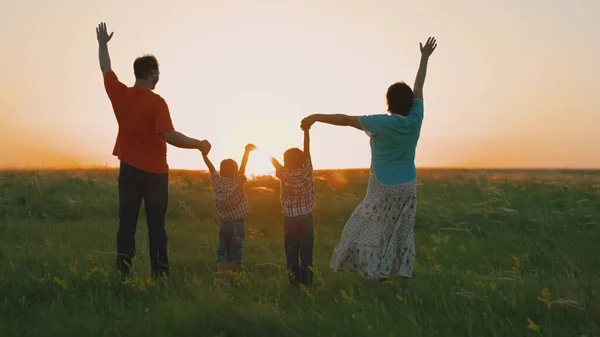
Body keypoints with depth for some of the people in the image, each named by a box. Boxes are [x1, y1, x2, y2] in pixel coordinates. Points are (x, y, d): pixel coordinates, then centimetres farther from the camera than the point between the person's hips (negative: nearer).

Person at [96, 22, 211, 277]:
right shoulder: (156, 102, -16)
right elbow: (169, 135, -27)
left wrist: (102, 43, 30)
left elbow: (105, 69, 15)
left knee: (126, 225, 4)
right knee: (156, 227, 4)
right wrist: (199, 144, -17)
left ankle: (123, 275, 0)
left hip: (129, 170, 4)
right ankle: (160, 276, 6)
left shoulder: (120, 94, -3)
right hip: (155, 172, -3)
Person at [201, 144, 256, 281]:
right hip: (238, 224, -4)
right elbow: (243, 167, -18)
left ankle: (220, 276, -4)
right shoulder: (237, 184, -10)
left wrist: (204, 155, 21)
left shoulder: (218, 183, 0)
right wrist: (247, 151, -20)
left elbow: (211, 168, 10)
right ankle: (232, 278, -6)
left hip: (223, 223, 4)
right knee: (235, 254, -1)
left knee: (222, 252, 9)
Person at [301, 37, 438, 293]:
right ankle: (406, 282, 6)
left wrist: (316, 117, -6)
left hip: (384, 189, -5)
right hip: (408, 187, 5)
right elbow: (419, 88, 8)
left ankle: (379, 276, 0)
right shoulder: (415, 119, -5)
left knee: (366, 231, 5)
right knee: (403, 234, 10)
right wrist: (424, 58, 21)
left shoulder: (383, 123, -18)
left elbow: (345, 120, -15)